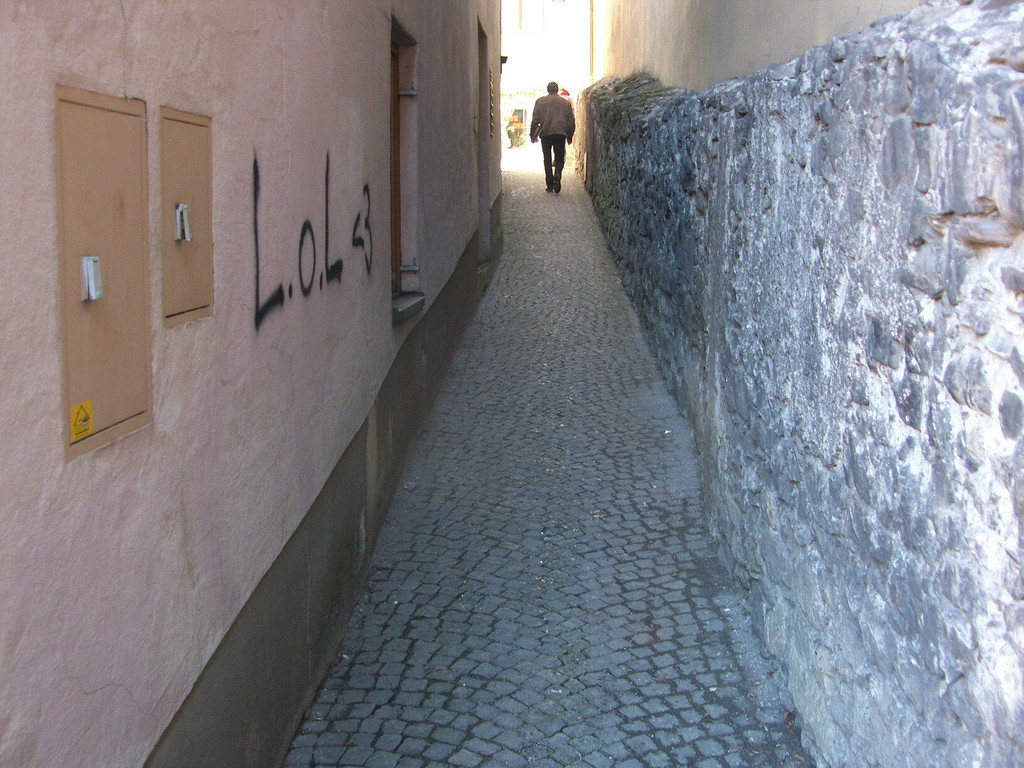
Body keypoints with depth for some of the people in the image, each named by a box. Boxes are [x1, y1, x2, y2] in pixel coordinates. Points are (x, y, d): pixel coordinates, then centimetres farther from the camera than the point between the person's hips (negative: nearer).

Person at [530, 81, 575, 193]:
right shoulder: (566, 102, 9)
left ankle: (550, 185, 5)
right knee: (559, 158, 10)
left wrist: (532, 135, 8)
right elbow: (571, 122, 10)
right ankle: (557, 174, -20)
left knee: (547, 159, 8)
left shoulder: (540, 101, 5)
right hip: (561, 133, 1)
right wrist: (570, 136, 20)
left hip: (545, 133, -1)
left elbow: (535, 120, 0)